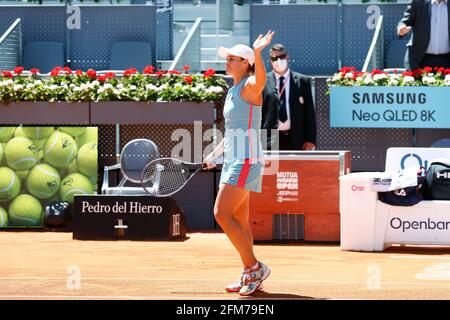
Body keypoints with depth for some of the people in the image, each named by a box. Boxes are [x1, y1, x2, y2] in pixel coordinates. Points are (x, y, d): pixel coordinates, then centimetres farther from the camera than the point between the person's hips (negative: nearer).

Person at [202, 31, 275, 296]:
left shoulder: (250, 87, -11)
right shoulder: (233, 92, 17)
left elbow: (261, 78, -37)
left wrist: (257, 53, -54)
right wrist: (215, 154, 22)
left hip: (246, 160, -10)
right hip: (233, 160, 10)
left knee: (222, 213, -15)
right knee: (239, 221, 9)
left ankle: (254, 267, -9)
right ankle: (251, 276, 14)